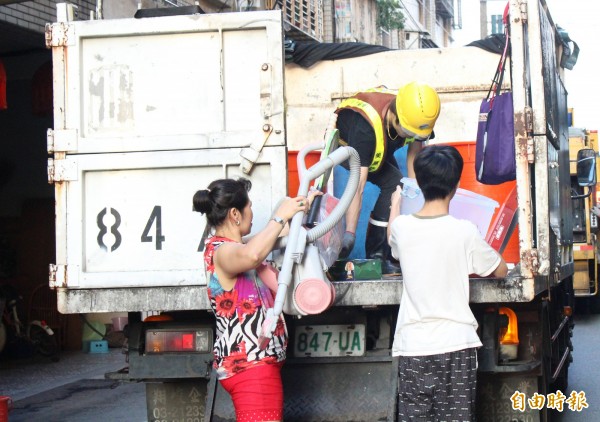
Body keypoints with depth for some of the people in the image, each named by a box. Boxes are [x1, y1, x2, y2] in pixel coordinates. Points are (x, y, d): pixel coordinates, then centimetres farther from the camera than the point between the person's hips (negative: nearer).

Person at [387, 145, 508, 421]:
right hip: (456, 345, -2)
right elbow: (500, 271, 6)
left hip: (413, 346, 2)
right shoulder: (465, 232, -8)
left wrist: (395, 204, 42)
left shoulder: (401, 227, -1)